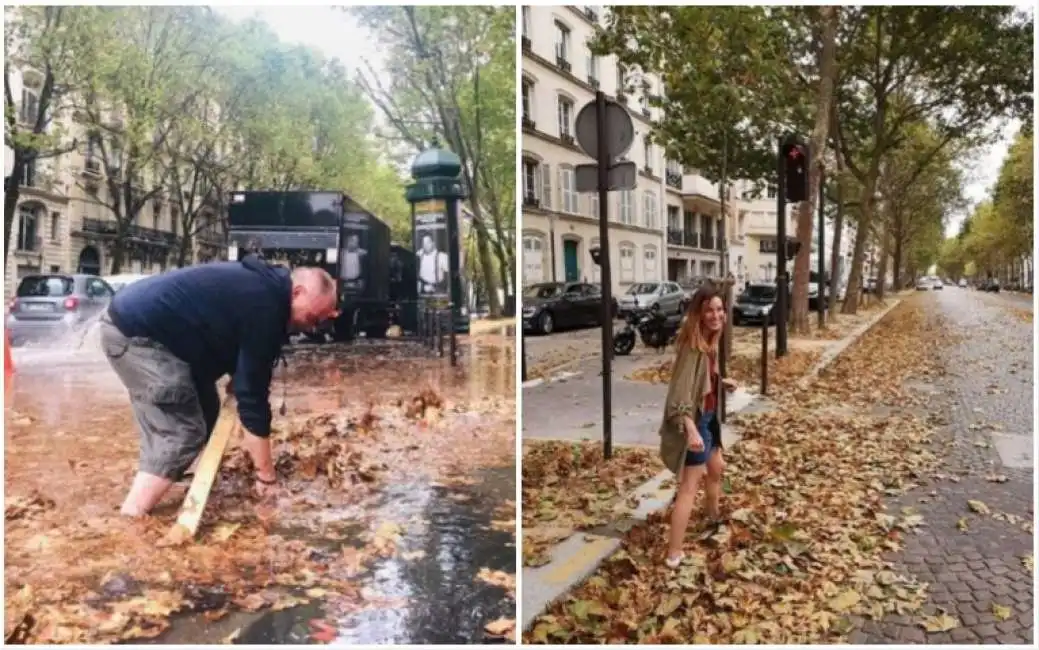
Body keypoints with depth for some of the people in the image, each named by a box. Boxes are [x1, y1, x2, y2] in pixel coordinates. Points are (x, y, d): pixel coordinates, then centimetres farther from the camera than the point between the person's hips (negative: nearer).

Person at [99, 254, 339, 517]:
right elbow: (253, 394, -18)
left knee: (205, 412, 14)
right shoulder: (264, 306, -20)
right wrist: (267, 476, -12)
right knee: (182, 433, -11)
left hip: (135, 322, 10)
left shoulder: (262, 286, 9)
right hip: (136, 331, -10)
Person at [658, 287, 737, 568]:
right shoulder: (692, 345, -25)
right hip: (694, 420, -10)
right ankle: (674, 555, -2)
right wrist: (690, 429, -45)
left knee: (716, 468, 30)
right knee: (690, 486, -6)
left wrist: (722, 383, 5)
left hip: (708, 416, 10)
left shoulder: (710, 341, 4)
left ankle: (714, 516, 56)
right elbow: (682, 389, -35)